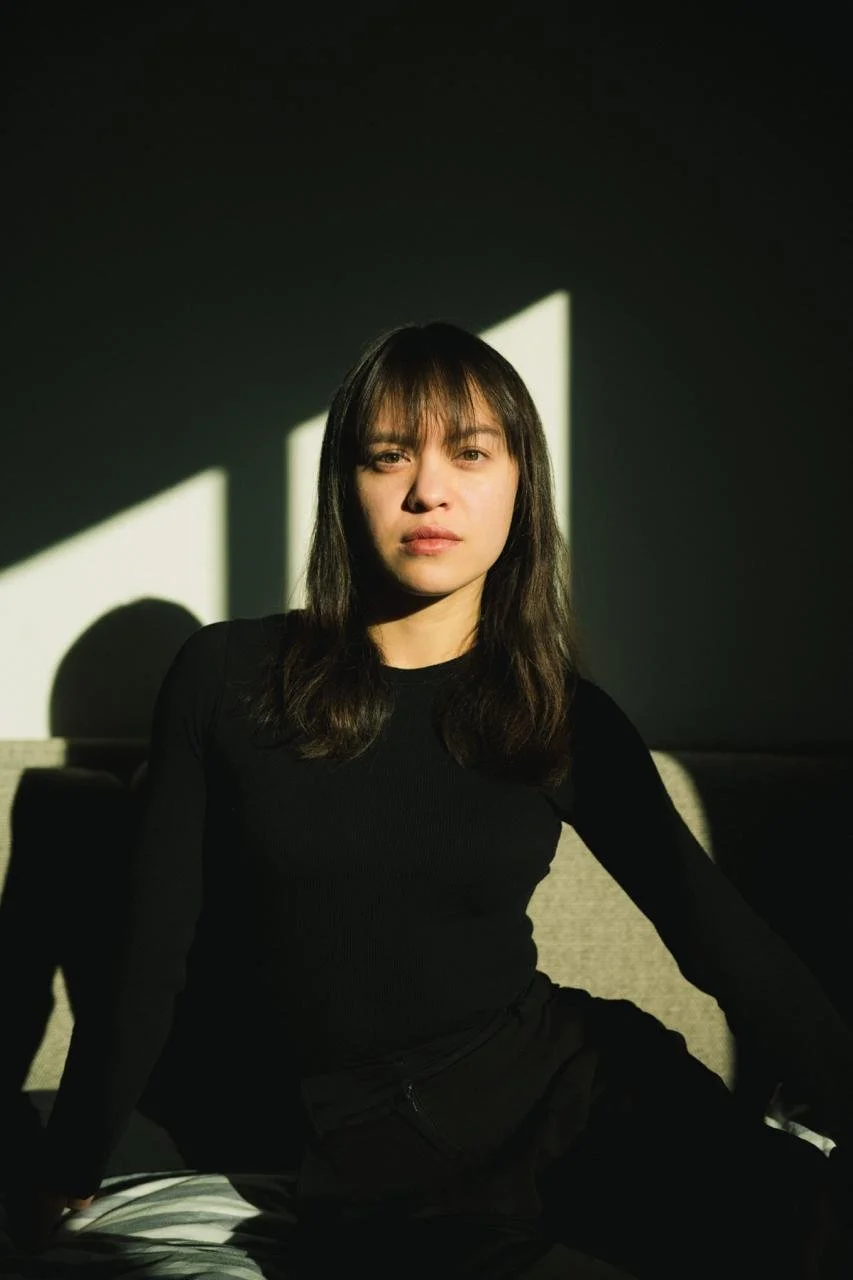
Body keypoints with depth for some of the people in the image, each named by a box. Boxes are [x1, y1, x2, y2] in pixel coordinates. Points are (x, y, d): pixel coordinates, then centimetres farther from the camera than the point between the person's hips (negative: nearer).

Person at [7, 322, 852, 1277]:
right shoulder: (227, 679, 0)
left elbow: (723, 939, 4)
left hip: (570, 1082, 2)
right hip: (370, 1154, -2)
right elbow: (150, 957, 6)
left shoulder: (564, 713, 4)